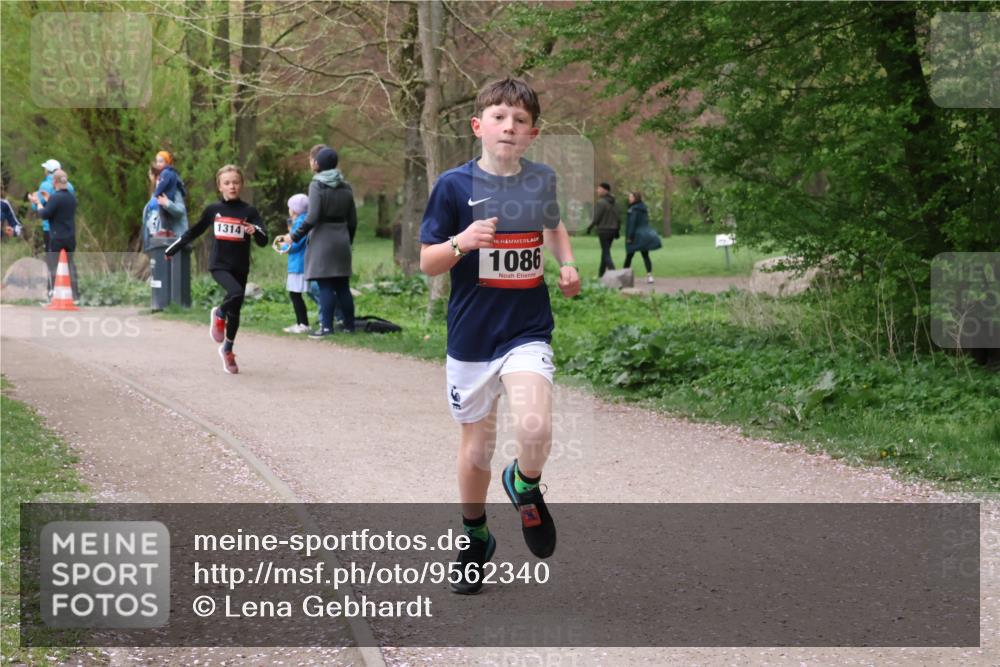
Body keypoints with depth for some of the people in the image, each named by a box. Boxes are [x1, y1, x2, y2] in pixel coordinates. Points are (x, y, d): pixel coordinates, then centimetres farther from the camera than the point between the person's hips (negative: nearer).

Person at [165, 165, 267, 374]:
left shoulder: (249, 212, -2)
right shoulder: (213, 210, 1)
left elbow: (263, 241, -7)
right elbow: (194, 231, 15)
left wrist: (255, 232, -30)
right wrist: (173, 249, 22)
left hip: (240, 267, 1)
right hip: (219, 265, -1)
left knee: (235, 311, 8)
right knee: (236, 292, -30)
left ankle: (227, 350, 29)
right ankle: (219, 314, 0)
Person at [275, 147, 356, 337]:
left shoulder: (317, 185, -10)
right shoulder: (345, 187, 9)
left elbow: (312, 218, -17)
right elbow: (352, 220, 10)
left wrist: (295, 237, -10)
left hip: (322, 239, -6)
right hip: (342, 239, 6)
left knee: (325, 286, -5)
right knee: (342, 285, 11)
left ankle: (327, 326, -8)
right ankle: (349, 324, 13)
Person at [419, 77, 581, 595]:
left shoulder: (542, 180, 3)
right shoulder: (454, 185, -7)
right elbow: (427, 263, -4)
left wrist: (567, 263, 7)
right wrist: (461, 243, -24)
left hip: (528, 332, 1)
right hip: (471, 334, 0)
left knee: (535, 430, -23)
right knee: (476, 444, 11)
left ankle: (525, 485, 12)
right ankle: (474, 537, 34)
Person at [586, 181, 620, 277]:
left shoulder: (601, 202, -14)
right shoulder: (613, 203, 10)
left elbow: (596, 218, -16)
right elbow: (618, 217, 11)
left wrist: (590, 227, -3)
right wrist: (617, 230, 17)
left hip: (603, 230, -8)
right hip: (613, 230, 8)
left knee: (606, 253, -6)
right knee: (605, 252, 16)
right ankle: (601, 274, 22)